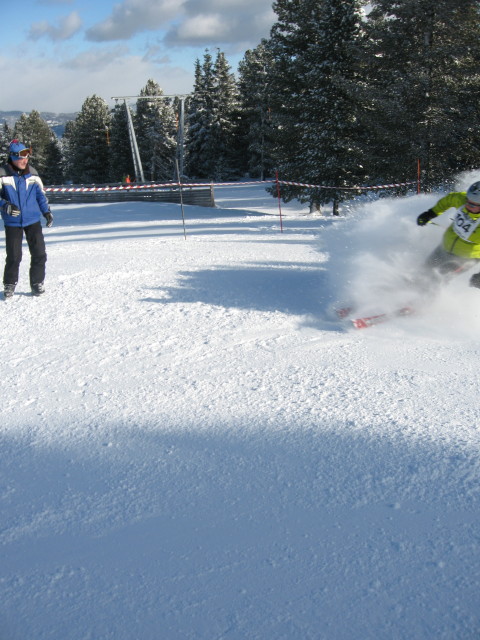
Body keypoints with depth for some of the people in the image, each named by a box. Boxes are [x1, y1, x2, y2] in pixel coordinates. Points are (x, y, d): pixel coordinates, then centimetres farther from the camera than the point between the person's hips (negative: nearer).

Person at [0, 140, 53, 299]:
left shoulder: (32, 173, 3)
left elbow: (40, 194, 13)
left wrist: (46, 211, 5)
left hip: (33, 221, 3)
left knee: (39, 254, -1)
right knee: (13, 256, 1)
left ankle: (37, 283, 15)